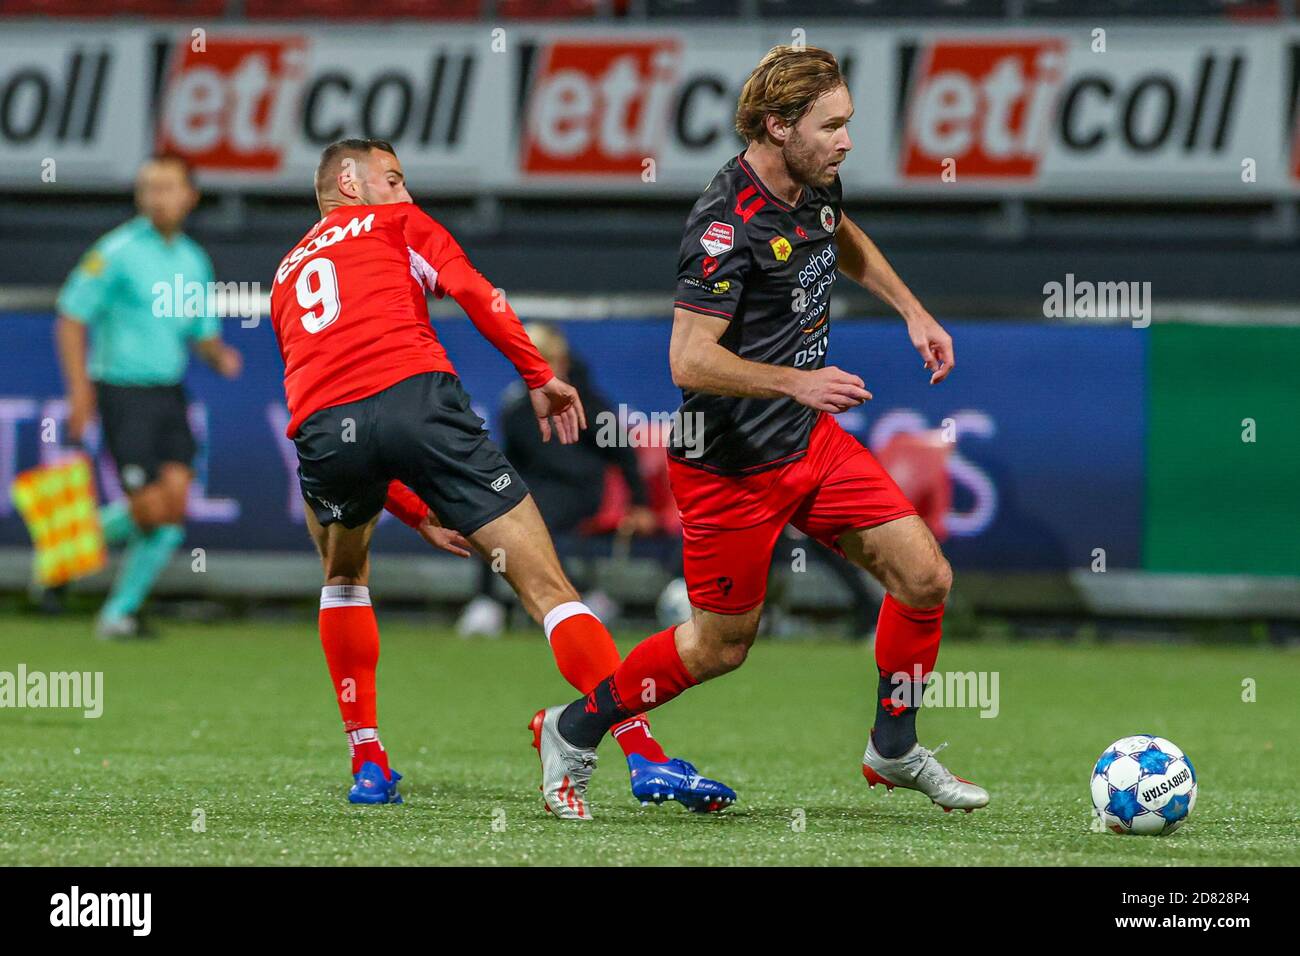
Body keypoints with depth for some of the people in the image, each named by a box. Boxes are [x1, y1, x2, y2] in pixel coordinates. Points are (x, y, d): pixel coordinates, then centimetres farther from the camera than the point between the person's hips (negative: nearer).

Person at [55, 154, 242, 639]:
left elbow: (203, 333, 20)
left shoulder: (194, 261, 11)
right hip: (123, 393, -6)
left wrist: (221, 357, -2)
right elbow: (72, 317, -8)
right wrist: (79, 388, -16)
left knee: (174, 506, -6)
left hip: (169, 394, 6)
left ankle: (120, 611, 8)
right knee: (150, 509, -11)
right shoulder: (117, 252, -8)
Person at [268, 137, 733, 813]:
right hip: (415, 397, -4)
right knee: (546, 585, -1)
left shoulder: (287, 275, 36)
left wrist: (419, 517, 33)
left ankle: (368, 767, 25)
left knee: (344, 578, 34)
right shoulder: (395, 223, 24)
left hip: (323, 429, 4)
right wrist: (539, 377, 9)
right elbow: (473, 294, 4)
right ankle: (645, 756, -11)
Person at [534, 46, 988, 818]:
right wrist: (796, 382, -38)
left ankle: (895, 751, 19)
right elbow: (690, 360, -30)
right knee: (722, 645, 5)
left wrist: (912, 310, 18)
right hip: (732, 465, -8)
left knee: (925, 578, 0)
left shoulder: (814, 186, 1)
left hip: (811, 438, 8)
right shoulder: (729, 223, -26)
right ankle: (575, 731, 26)